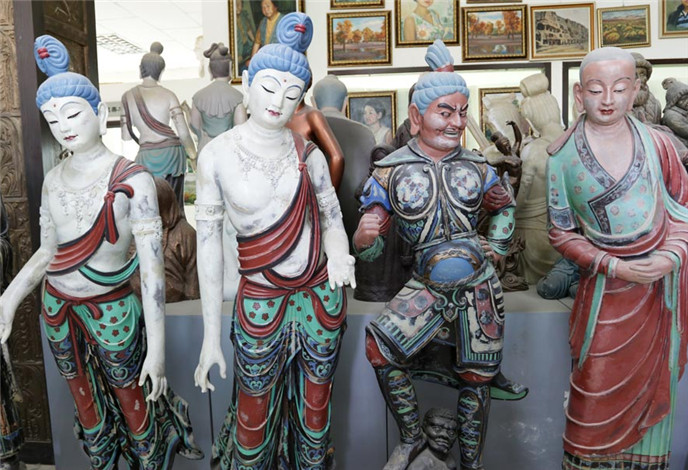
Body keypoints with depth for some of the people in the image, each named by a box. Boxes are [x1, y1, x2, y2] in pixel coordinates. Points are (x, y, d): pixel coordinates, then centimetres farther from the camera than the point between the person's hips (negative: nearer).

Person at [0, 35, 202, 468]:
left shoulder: (133, 179, -15)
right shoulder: (54, 179, 3)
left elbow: (152, 264, -17)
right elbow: (47, 251, 11)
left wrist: (156, 347, -19)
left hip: (111, 310, -5)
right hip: (58, 308, 5)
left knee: (133, 408, 12)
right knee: (87, 409, 21)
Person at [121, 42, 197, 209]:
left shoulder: (127, 96, 5)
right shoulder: (168, 95, 1)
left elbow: (126, 136, 7)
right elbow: (183, 133, -6)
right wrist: (193, 156, 8)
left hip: (146, 157, 1)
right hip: (172, 153, 0)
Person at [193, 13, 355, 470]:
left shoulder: (308, 154, -3)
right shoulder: (218, 155, -9)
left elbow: (332, 221, 5)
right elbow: (209, 243, -6)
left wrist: (340, 256, -20)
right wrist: (211, 336, -5)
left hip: (321, 294, 2)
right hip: (260, 301, -2)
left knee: (315, 407, 17)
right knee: (254, 416, 11)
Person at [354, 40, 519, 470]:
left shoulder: (477, 167, 2)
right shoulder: (390, 172, -7)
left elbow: (505, 205, 22)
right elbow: (372, 249, -7)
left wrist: (495, 248, 8)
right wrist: (364, 237, -30)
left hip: (479, 284, 2)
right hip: (428, 284, -1)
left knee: (475, 378, 7)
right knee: (380, 348, -16)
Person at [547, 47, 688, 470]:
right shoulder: (564, 156, -8)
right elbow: (562, 233, -4)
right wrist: (614, 266, -14)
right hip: (607, 285, -2)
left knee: (654, 382, 16)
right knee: (601, 390, 5)